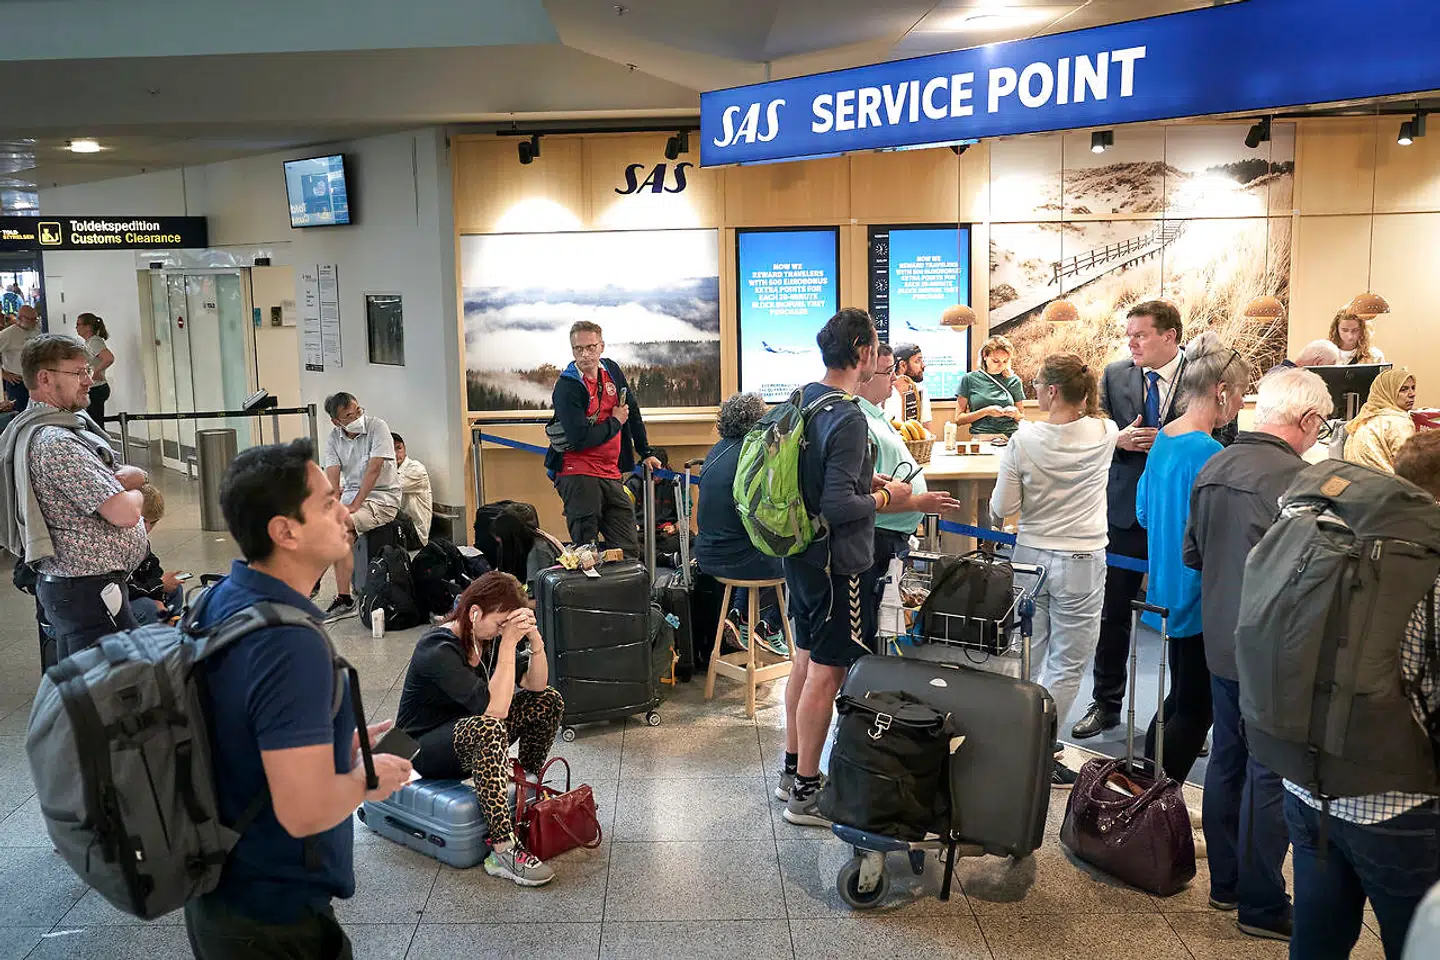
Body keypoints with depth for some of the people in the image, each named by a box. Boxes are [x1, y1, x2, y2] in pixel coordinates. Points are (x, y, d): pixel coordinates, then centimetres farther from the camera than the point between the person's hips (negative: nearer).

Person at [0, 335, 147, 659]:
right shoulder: (56, 443, -20)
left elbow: (138, 475, 17)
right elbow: (125, 514, -25)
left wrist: (130, 474, -8)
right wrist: (133, 492, -2)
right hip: (90, 590, -11)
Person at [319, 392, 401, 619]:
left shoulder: (377, 427, -11)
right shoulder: (334, 439, 4)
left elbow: (374, 469, -18)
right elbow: (332, 477, -6)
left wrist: (354, 505, -22)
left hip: (382, 499, -6)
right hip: (350, 495, 6)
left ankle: (344, 600, -20)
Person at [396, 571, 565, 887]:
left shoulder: (487, 638, -4)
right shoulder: (438, 649, -29)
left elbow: (536, 684, -3)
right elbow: (494, 708, -37)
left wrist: (534, 638, -19)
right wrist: (508, 642, -36)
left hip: (469, 738, 9)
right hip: (424, 748, -8)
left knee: (549, 701, -2)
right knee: (487, 728, -40)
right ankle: (504, 851, -38)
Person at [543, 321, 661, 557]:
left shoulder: (611, 370, 10)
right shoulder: (567, 387, -12)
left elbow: (632, 411, 23)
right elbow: (579, 439, -21)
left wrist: (646, 453, 25)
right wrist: (615, 422, -7)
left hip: (611, 475, 7)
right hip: (578, 476, -6)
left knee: (629, 551, 6)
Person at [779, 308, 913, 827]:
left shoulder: (802, 400, 5)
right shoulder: (848, 420, -23)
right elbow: (836, 506, -26)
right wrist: (884, 499, -10)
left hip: (801, 553, 9)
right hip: (839, 561, -9)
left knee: (805, 661, 18)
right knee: (826, 672, 0)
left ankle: (793, 770, 30)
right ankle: (806, 793, 11)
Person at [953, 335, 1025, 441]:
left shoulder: (1014, 381, 12)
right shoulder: (969, 379, 5)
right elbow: (959, 418, 4)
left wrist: (1016, 414, -1)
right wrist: (985, 412, -8)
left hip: (1011, 437, 3)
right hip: (980, 439, -3)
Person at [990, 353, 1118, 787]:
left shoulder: (1024, 440, -12)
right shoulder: (1104, 434, -9)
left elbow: (1002, 508, -6)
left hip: (1030, 556, 2)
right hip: (1080, 562, -1)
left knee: (1027, 659, 16)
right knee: (1066, 666, 7)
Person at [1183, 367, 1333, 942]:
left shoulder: (1213, 468, 3)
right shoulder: (1296, 478, -22)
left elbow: (1192, 554, 11)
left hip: (1222, 644, 8)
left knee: (1227, 761, 18)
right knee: (1271, 777, 4)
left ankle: (1225, 882, 31)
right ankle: (1261, 906, 17)